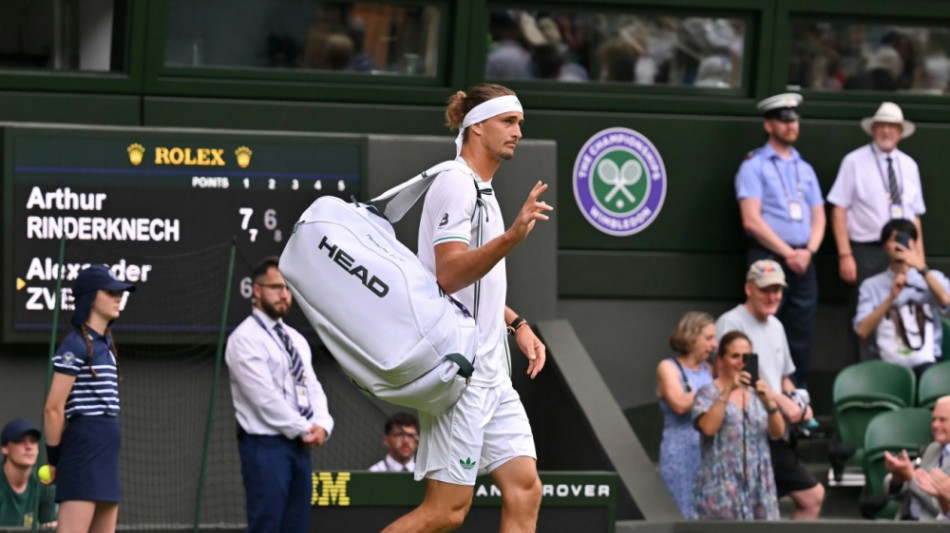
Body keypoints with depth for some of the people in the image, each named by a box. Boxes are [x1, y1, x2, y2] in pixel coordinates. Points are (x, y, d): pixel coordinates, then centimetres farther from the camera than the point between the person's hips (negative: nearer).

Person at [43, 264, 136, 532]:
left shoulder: (104, 345, 17)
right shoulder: (75, 346, -10)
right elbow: (53, 408, -13)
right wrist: (54, 459, -9)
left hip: (106, 452, 10)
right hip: (84, 447, -10)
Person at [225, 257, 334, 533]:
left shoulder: (296, 339, 18)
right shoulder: (245, 339, -8)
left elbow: (312, 388, 15)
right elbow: (265, 397, -14)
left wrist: (322, 425, -5)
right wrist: (304, 430, -12)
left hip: (300, 447, 8)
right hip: (265, 445, -8)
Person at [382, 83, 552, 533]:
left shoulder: (482, 190, 18)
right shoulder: (455, 184, -11)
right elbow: (449, 273, -24)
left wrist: (516, 325, 18)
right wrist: (513, 235, -36)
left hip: (493, 376, 10)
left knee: (524, 490, 0)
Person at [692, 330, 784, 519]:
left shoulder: (756, 392, 14)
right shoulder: (708, 393, 1)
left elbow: (778, 431, 5)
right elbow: (708, 427, -18)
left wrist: (769, 402, -14)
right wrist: (727, 391, -23)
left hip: (758, 482, 4)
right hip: (722, 485, -4)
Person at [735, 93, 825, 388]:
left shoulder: (804, 169, 18)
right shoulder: (754, 166, -1)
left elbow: (818, 217, 15)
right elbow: (751, 220, -10)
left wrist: (808, 251, -4)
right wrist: (787, 253, -12)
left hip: (802, 262, 6)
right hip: (769, 259, -6)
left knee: (801, 339, 3)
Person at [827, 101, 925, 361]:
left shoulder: (909, 166, 13)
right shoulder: (855, 162, -2)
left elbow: (915, 215, 16)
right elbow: (839, 210, -5)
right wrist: (845, 256, -13)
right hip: (867, 253, -4)